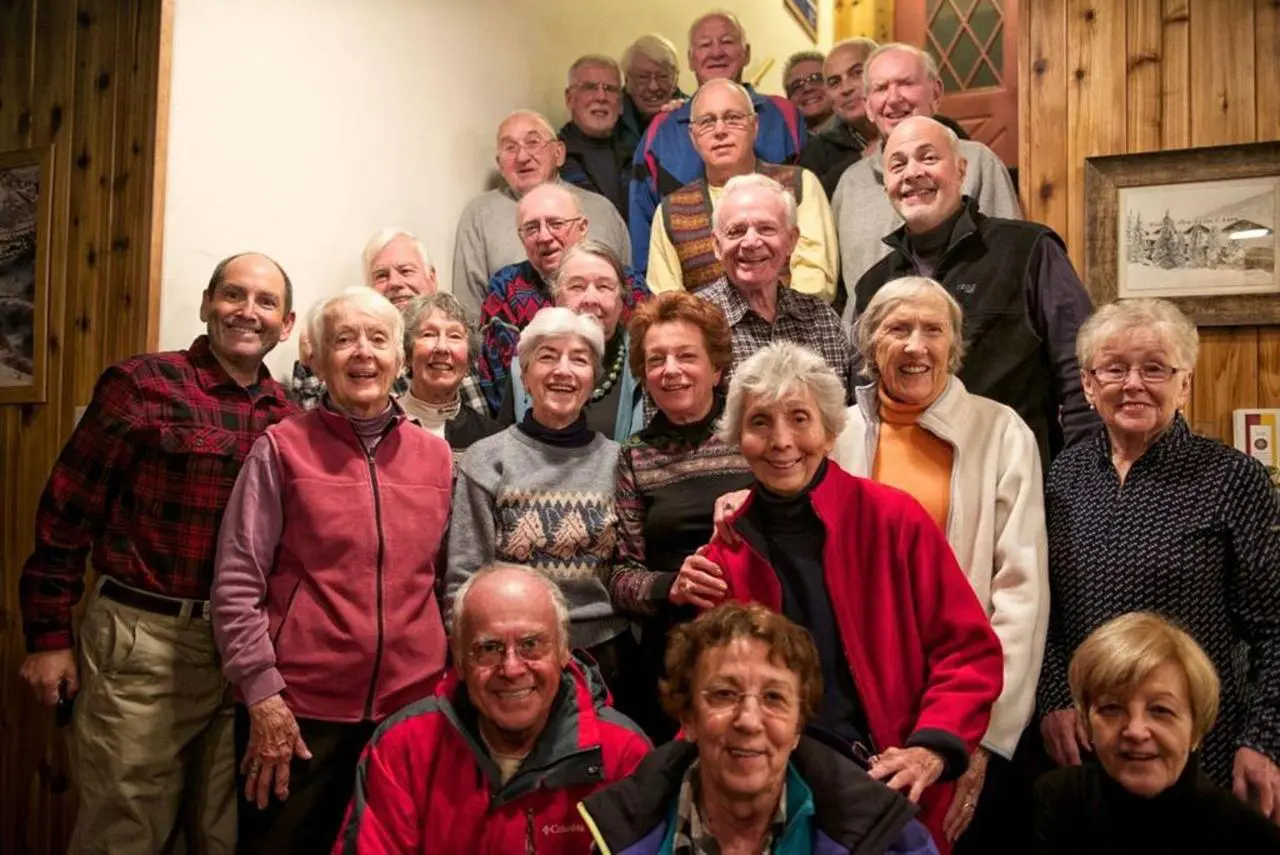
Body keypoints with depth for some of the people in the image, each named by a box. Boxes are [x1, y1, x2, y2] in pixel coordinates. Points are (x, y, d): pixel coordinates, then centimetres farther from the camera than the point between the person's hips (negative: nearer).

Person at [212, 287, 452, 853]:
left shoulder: (435, 456, 6)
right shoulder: (283, 448, -3)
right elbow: (236, 584, -5)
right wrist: (261, 693, -10)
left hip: (410, 709, 3)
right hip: (296, 711, -3)